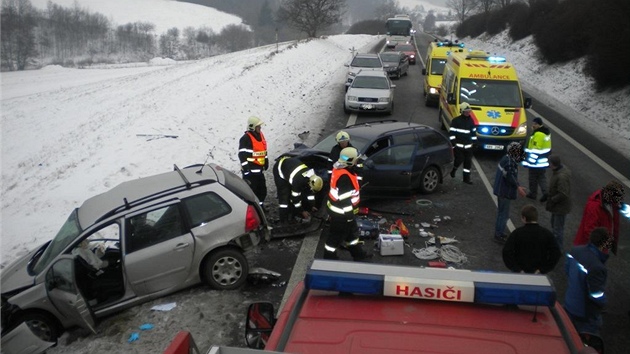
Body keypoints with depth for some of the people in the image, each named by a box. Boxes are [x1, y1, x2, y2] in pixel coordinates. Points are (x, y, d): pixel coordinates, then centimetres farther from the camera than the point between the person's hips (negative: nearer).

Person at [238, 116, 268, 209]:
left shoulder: (260, 135, 11)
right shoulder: (245, 139, -16)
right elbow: (242, 156, -18)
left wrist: (266, 162, 23)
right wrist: (246, 170, -20)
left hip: (260, 170, 9)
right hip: (250, 170, -9)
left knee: (262, 189, 18)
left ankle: (260, 206, 34)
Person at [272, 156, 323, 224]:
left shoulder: (312, 176, -17)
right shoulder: (297, 180, -38)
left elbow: (310, 191, 0)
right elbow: (295, 197, -25)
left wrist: (312, 206, 2)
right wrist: (302, 211, -15)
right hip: (280, 168, -8)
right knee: (284, 195, -13)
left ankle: (291, 215, 16)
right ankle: (284, 220, -6)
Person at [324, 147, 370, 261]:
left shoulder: (340, 169, 1)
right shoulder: (344, 176, -31)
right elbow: (344, 197, -29)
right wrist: (349, 214, -21)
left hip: (342, 210, 10)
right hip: (340, 212, -10)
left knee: (352, 231, 24)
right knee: (337, 235, 7)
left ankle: (358, 253, 40)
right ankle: (329, 257, 23)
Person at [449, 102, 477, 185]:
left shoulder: (471, 121, 12)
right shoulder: (456, 120, -5)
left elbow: (473, 132, 19)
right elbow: (452, 132, -7)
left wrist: (474, 142, 15)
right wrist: (453, 143, -11)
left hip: (468, 146, 5)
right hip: (458, 146, -5)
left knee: (468, 162, 3)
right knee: (459, 159, -10)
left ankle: (466, 178, 12)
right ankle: (453, 170, 21)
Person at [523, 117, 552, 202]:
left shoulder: (538, 134, -23)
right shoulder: (547, 132, 7)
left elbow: (535, 150, -25)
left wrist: (530, 162, -23)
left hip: (536, 162, -9)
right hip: (544, 161, 9)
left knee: (533, 178, 8)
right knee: (542, 177, 17)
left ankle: (533, 193, 20)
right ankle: (545, 192, 4)